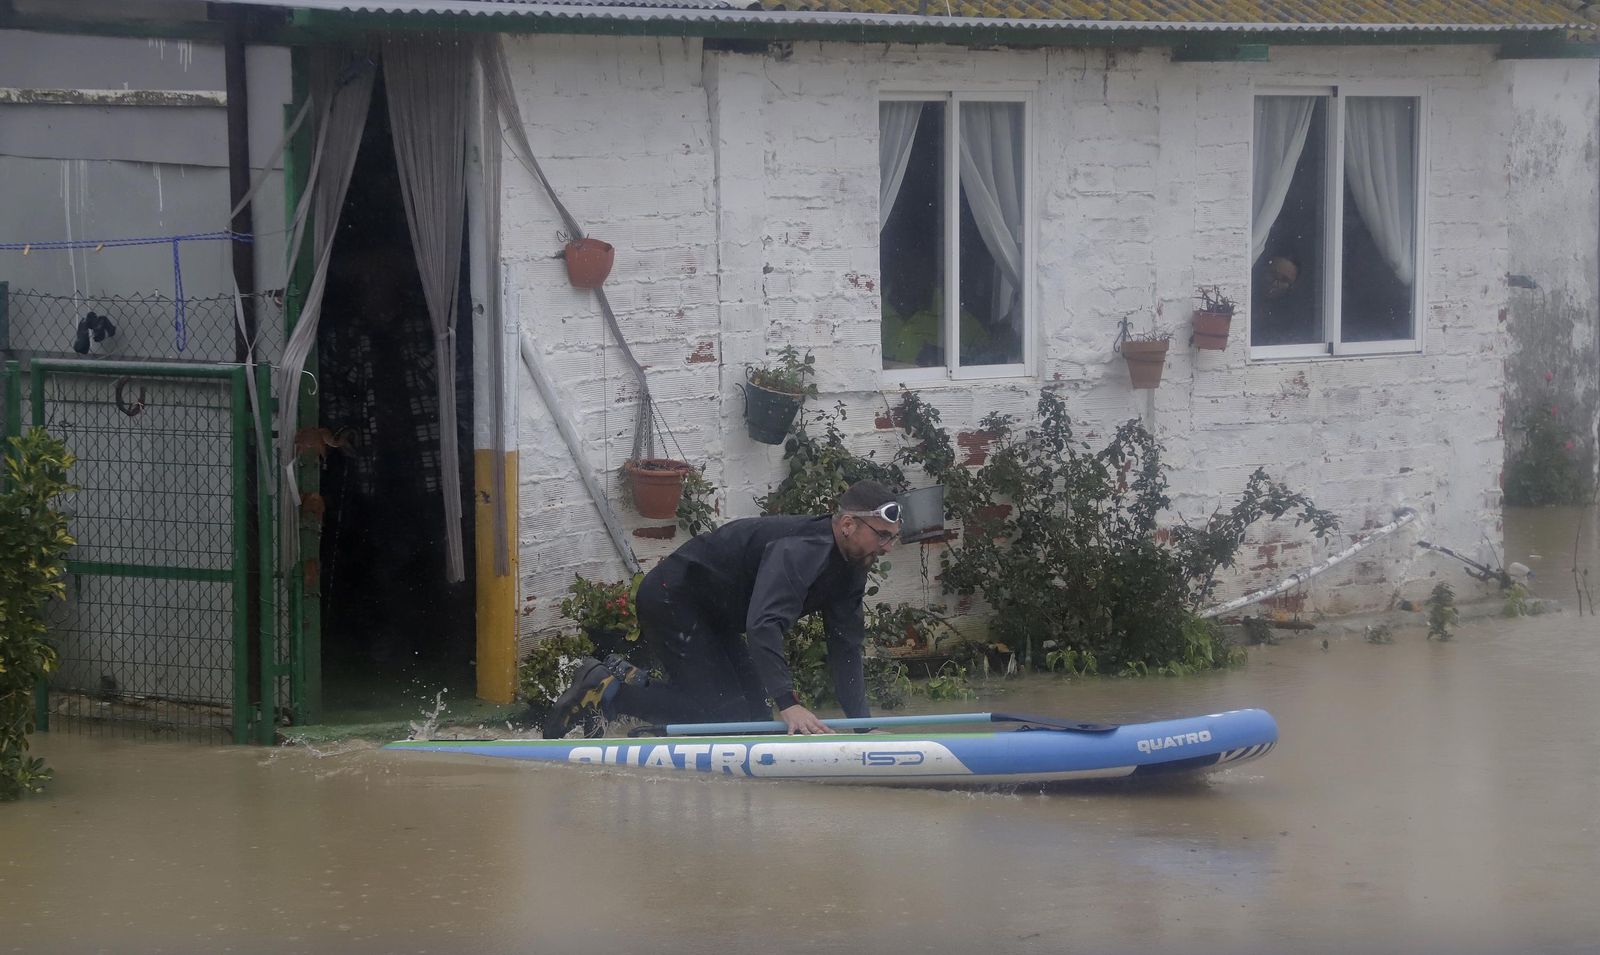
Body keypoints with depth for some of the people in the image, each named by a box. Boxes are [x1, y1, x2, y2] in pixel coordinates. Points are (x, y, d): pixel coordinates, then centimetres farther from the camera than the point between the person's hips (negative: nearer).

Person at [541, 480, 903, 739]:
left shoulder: (851, 570, 0)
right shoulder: (799, 550, -31)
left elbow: (845, 649, 5)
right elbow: (764, 625, -45)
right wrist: (789, 704, -53)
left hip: (712, 617, 10)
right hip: (671, 600, -10)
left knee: (753, 716, 5)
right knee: (722, 712, -18)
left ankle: (631, 681, 13)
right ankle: (605, 690, -8)